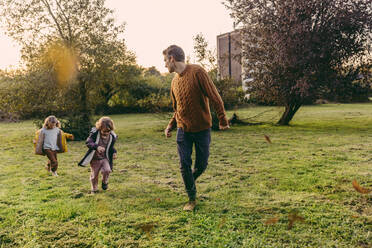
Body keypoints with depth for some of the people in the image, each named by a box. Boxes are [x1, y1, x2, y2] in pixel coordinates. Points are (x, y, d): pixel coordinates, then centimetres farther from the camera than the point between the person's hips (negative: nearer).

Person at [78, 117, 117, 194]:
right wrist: (97, 147, -45)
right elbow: (88, 142, -28)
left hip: (105, 158, 2)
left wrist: (114, 153, -9)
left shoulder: (112, 136, -6)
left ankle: (105, 182, 12)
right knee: (94, 175, 7)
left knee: (107, 170, -21)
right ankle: (94, 189, 34)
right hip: (95, 159, -1)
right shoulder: (94, 133, -18)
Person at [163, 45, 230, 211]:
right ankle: (192, 199, 15)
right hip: (183, 129, 5)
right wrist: (170, 126, 6)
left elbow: (214, 97, -13)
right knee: (184, 165, 0)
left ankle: (190, 181, 35)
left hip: (202, 128, -4)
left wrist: (222, 120, -16)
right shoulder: (175, 81, 8)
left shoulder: (197, 72, -12)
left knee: (201, 165, 4)